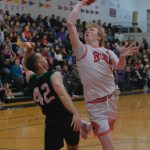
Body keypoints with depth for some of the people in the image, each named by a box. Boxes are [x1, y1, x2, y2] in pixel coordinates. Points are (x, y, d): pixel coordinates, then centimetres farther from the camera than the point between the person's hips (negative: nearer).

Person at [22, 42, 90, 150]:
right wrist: (75, 113, -39)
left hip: (51, 122, 4)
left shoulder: (31, 79, 4)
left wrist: (27, 52, 11)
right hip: (66, 119, -4)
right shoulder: (54, 75, -13)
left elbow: (26, 67, 27)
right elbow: (62, 94, -30)